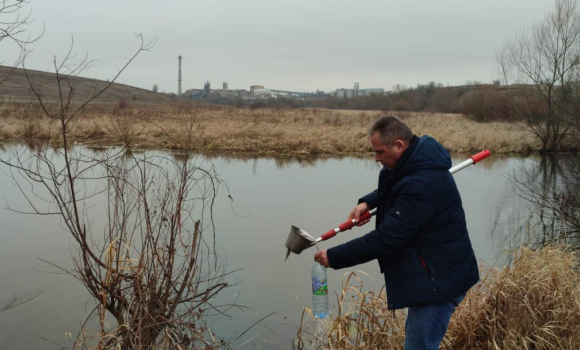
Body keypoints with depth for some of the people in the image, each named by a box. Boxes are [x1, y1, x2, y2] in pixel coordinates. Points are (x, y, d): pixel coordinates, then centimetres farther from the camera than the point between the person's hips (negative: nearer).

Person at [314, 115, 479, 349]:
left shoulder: (421, 185, -32)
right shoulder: (416, 161, 0)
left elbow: (385, 239, -30)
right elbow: (392, 188, 22)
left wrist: (334, 257, -22)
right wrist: (367, 202, 1)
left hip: (440, 279, -10)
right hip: (433, 273, 10)